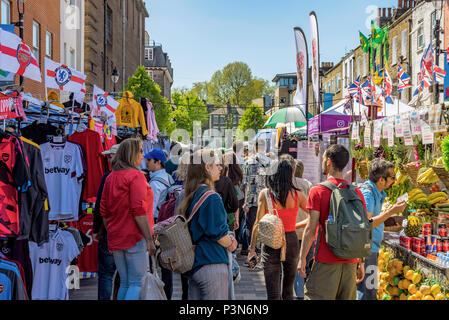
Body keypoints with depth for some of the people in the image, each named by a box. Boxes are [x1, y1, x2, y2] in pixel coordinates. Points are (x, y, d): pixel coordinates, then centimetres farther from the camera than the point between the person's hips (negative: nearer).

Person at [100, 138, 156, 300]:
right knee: (137, 283, -4)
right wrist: (149, 239, -15)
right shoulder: (136, 175, -10)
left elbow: (104, 211, 15)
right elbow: (139, 210, -17)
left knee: (124, 283, 13)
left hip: (115, 238, 8)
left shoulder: (110, 177, 12)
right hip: (135, 238, -7)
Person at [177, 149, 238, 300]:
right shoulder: (212, 198, -18)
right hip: (211, 265, -9)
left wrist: (228, 237, 6)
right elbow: (217, 233, -17)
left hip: (193, 264, 9)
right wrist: (230, 244, 4)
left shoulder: (189, 196, 10)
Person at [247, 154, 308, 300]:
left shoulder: (265, 194, -8)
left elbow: (258, 224, -8)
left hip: (271, 244, -2)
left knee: (273, 294, 0)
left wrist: (252, 249, -3)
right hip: (292, 242, 2)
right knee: (288, 291, 18)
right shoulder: (297, 194, -3)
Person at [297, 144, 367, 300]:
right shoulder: (357, 193, 6)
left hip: (326, 261, -5)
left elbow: (311, 229, -9)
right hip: (350, 262, 5)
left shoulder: (318, 191, -7)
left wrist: (302, 258, -2)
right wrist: (361, 262, 16)